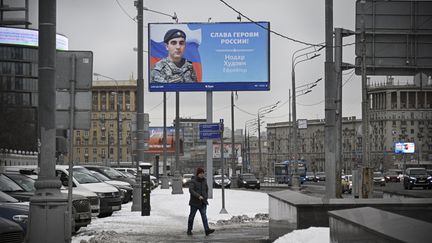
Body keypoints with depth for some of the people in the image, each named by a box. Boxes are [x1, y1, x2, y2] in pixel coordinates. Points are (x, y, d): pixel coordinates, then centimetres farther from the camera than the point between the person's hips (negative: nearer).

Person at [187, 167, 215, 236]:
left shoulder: (204, 181, 10)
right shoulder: (193, 181, -7)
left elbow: (206, 189, 25)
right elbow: (191, 190, -20)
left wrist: (206, 197, 12)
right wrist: (198, 196, -30)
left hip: (203, 203, 3)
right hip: (194, 202, -3)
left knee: (204, 215, -11)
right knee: (192, 216, 7)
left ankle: (207, 230, -23)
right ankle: (189, 230, 20)